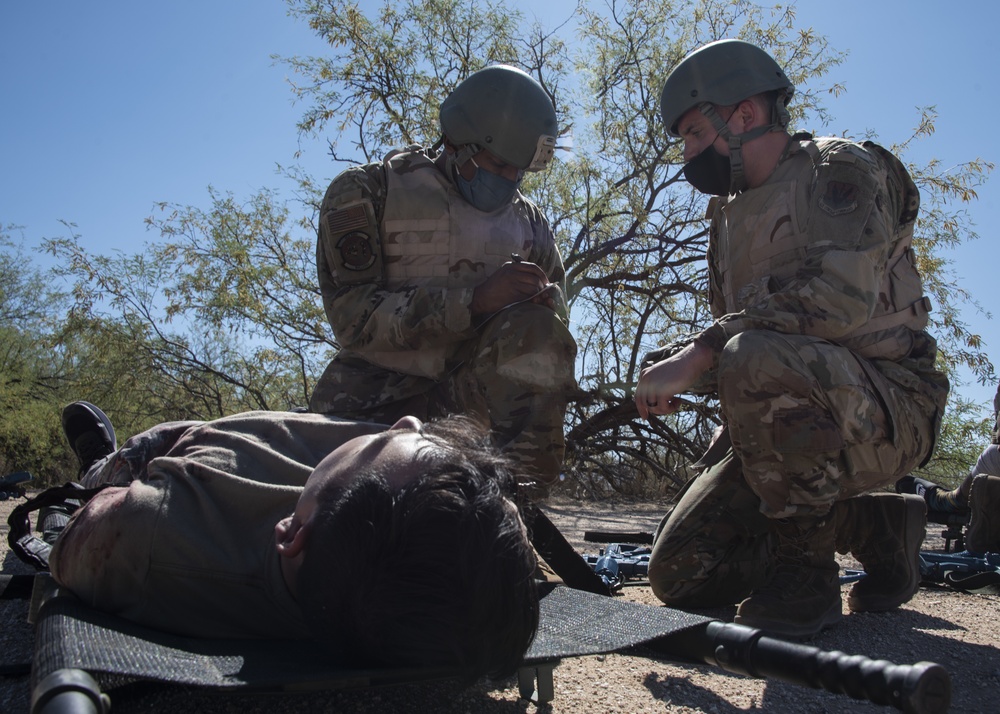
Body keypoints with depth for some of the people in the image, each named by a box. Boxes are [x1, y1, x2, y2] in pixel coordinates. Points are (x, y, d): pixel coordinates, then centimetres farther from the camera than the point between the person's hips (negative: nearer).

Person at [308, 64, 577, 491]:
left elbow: (555, 310, 11)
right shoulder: (367, 192, -4)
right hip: (378, 393, -2)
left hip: (470, 385, 3)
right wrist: (475, 301, -26)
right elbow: (353, 314, -16)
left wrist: (543, 303, -16)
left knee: (535, 327, -26)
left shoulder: (528, 221, 10)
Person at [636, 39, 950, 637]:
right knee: (680, 573, -1)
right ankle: (879, 528, 14)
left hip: (887, 409, -8)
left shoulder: (841, 170, -7)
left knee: (757, 361, -39)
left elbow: (842, 297, -26)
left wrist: (702, 351, -28)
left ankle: (806, 569, -16)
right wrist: (673, 370, -3)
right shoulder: (731, 213, 17)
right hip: (789, 425, 8)